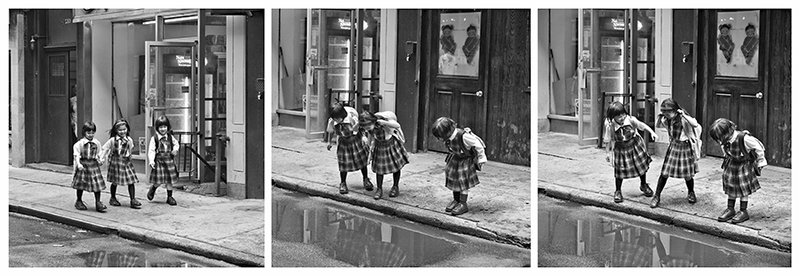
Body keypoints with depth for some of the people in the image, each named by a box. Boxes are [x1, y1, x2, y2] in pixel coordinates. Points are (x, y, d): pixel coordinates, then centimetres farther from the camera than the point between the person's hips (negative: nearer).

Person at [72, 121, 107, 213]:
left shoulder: (97, 143, 4)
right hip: (83, 164, -2)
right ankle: (79, 201, 25)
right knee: (81, 184, 7)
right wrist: (78, 164, -22)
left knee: (97, 183, -2)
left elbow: (99, 153, 14)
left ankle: (98, 203, 6)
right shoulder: (79, 143, -7)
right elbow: (77, 155, -10)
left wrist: (100, 160, -2)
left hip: (94, 164, 3)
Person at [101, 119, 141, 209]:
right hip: (115, 162, -1)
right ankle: (113, 198, 28)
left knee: (131, 181, -4)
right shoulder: (113, 140, -7)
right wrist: (102, 158, -1)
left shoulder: (129, 140, -2)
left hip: (126, 162, 1)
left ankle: (133, 200, 0)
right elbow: (105, 148, 2)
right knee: (114, 182, 9)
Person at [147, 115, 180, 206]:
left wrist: (175, 150, 0)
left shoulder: (170, 137, 5)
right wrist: (151, 161, -20)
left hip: (169, 161, 3)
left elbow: (176, 144, 21)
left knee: (169, 181, 5)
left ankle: (170, 197, 16)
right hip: (159, 161, -3)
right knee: (158, 181, -4)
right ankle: (153, 188, 28)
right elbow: (151, 150, -9)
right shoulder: (154, 139, -6)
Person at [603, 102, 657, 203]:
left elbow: (642, 125, -6)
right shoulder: (611, 126, -20)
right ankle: (618, 191, 19)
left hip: (635, 145, 2)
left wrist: (652, 132, -11)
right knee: (620, 170, 0)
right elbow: (610, 140, -7)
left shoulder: (630, 120, -20)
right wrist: (608, 152, -3)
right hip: (620, 149, -1)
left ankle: (643, 185, 40)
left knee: (642, 165, 14)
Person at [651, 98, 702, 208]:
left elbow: (695, 124, -33)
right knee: (664, 172, -1)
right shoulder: (667, 119, -3)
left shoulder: (683, 118, -19)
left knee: (688, 174, 7)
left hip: (685, 147, -4)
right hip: (673, 146, 4)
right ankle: (657, 196, 7)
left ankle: (691, 193, 34)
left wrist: (684, 115, -35)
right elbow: (658, 125, 10)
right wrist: (660, 116, -7)